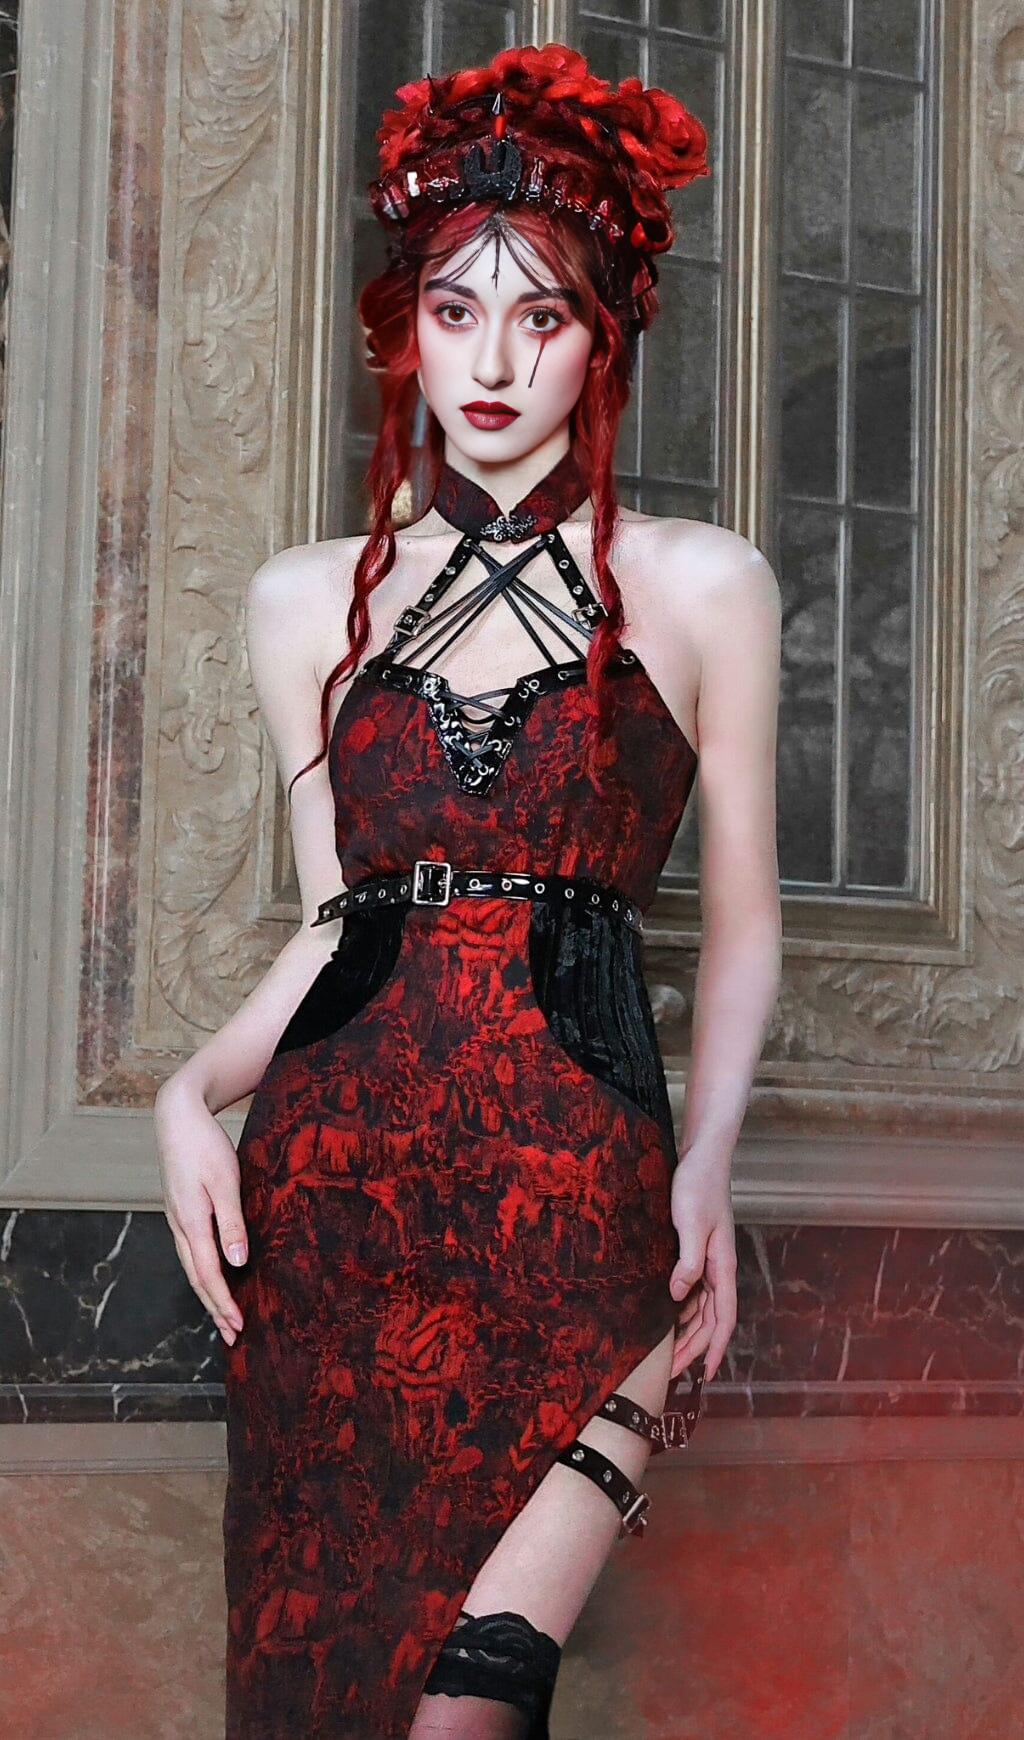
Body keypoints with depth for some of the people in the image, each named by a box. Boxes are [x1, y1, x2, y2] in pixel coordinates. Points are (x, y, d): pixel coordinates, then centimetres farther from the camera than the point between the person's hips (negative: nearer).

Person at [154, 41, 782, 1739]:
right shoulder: (310, 598, 14)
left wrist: (706, 1165, -7)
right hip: (329, 1181, 3)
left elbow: (743, 928, 8)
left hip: (578, 1194, -3)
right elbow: (333, 918, 16)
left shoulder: (701, 584, 6)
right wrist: (194, 1092, -1)